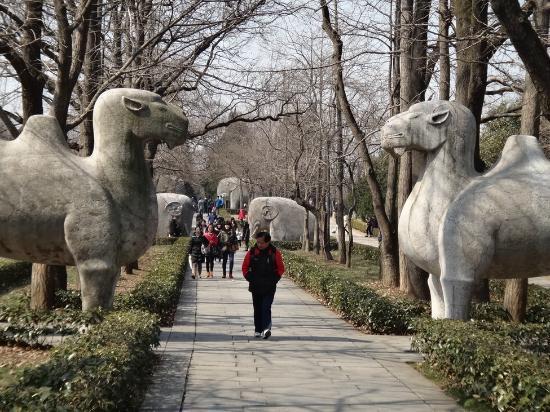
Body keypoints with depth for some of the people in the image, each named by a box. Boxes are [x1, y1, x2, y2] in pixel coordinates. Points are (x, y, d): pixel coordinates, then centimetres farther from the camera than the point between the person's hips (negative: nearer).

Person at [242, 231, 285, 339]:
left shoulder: (275, 252, -4)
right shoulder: (252, 252, -1)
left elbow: (281, 268, 5)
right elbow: (245, 267, 10)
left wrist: (275, 279, -4)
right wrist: (249, 278, 1)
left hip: (269, 287, -2)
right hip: (255, 287, 3)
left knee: (266, 308, -14)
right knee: (257, 309, 9)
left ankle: (266, 329, -21)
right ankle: (258, 330, 17)